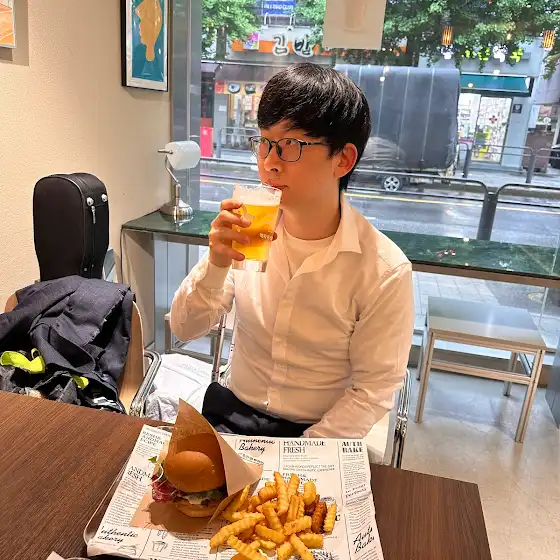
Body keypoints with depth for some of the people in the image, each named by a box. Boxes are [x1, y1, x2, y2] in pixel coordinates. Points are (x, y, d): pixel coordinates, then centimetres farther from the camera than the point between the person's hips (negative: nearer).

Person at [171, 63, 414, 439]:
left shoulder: (385, 272, -17)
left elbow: (374, 389, -9)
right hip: (233, 414, 2)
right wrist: (216, 265, -22)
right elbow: (186, 329, -5)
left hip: (318, 434, -1)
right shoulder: (248, 229, -7)